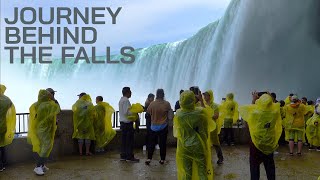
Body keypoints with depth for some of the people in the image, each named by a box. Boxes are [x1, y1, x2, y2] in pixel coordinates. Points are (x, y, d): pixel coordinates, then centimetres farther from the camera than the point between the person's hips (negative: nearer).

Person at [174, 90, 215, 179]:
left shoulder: (178, 114, -11)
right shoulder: (202, 112, -15)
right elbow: (212, 126, 3)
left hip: (184, 148, 1)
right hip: (200, 147, -1)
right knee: (203, 173, 12)